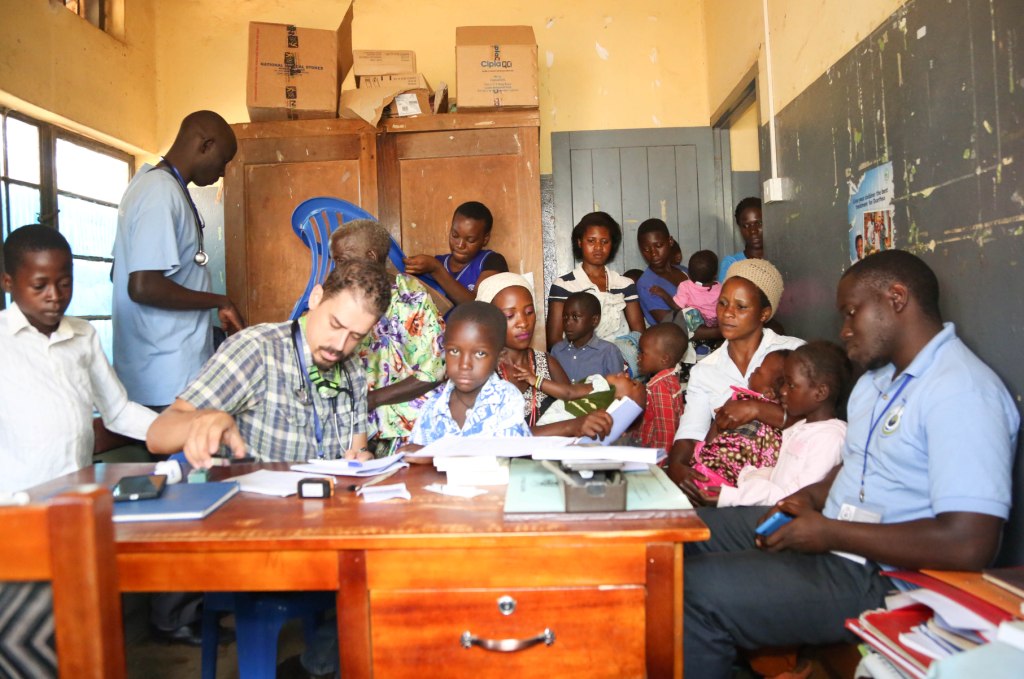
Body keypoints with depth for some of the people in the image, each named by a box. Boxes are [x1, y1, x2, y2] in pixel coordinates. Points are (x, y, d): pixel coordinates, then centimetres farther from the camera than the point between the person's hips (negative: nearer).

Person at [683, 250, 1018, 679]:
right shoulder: (878, 378, 13)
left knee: (696, 594, -23)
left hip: (879, 576, -10)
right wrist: (812, 497, 2)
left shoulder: (962, 391, -20)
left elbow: (969, 544, -28)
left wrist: (829, 533, -20)